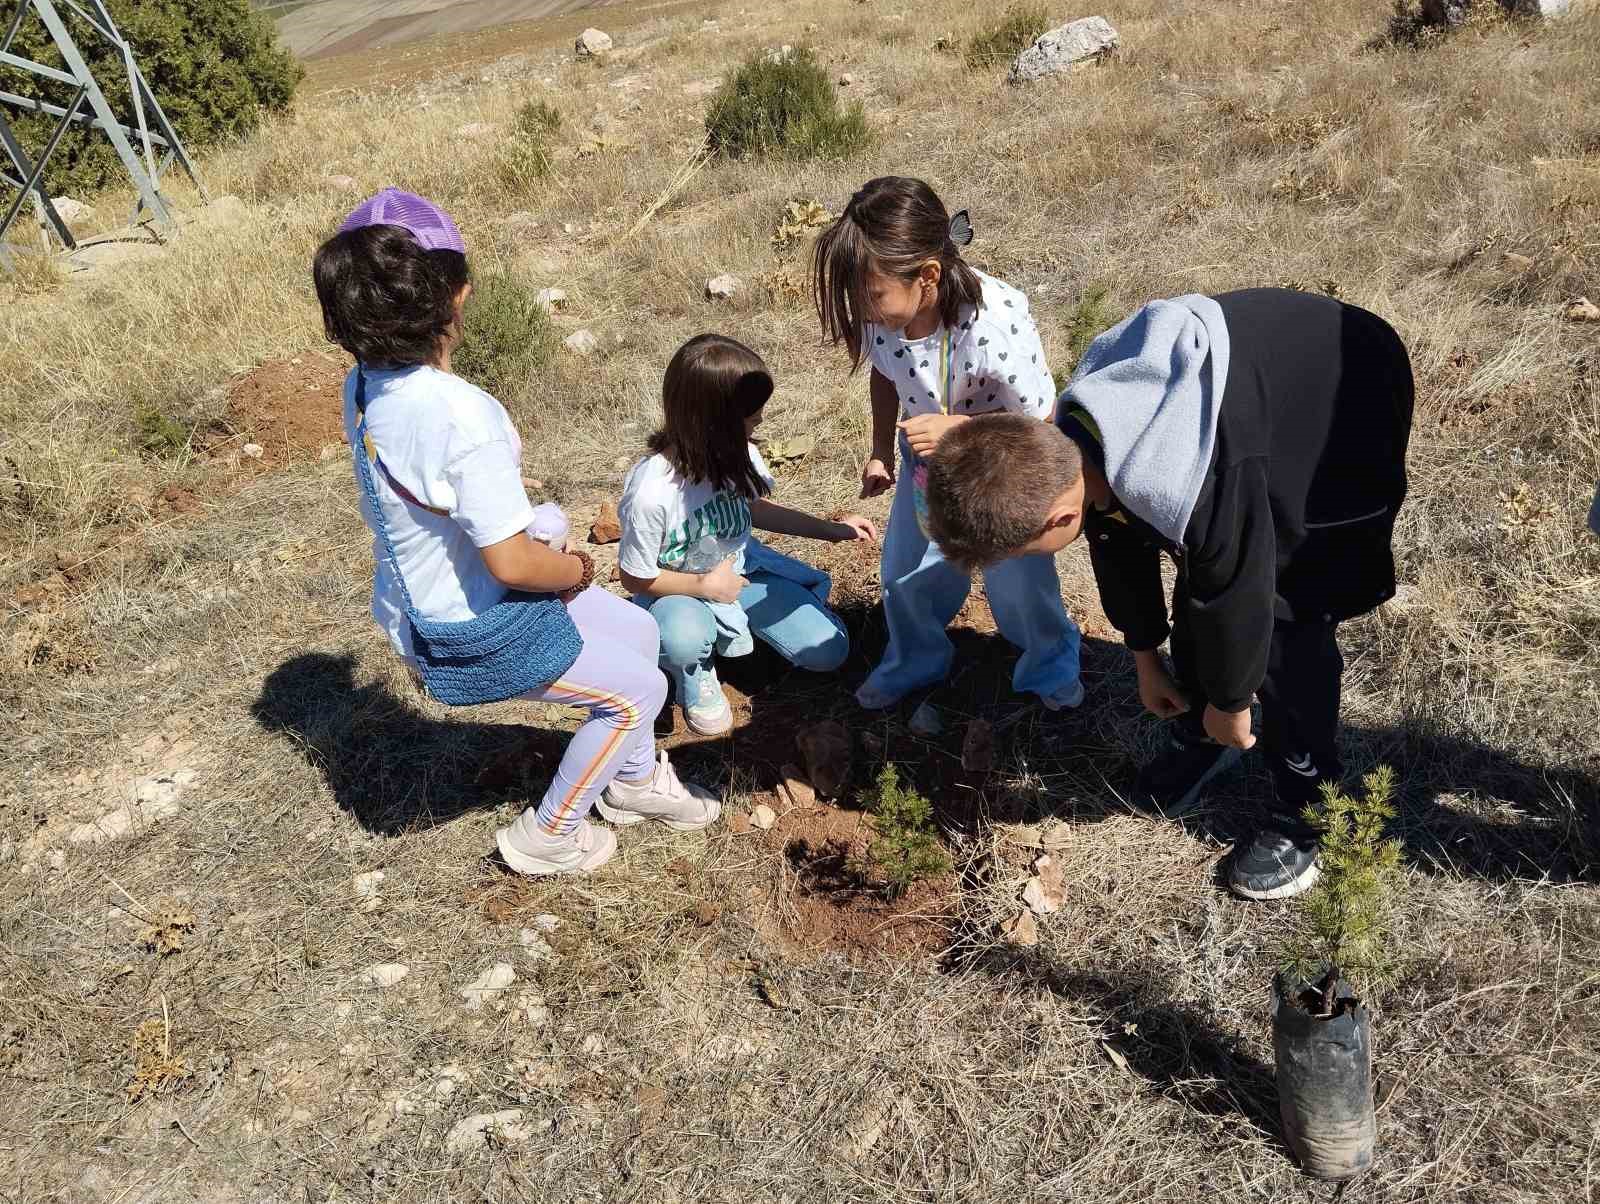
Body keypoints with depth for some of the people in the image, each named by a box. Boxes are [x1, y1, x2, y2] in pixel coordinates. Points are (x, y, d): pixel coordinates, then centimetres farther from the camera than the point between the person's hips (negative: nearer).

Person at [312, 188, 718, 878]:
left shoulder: (364, 387, -6)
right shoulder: (461, 415, -34)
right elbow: (512, 562, -30)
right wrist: (577, 569, -8)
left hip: (419, 599, 9)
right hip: (471, 633, -9)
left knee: (638, 632, 20)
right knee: (639, 689, 8)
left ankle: (635, 782, 42)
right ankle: (546, 837, 24)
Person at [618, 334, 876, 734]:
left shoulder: (737, 454, -17)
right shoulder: (650, 491, -34)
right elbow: (636, 578, -17)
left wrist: (831, 529, 2)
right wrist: (705, 585, -23)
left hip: (741, 570, 5)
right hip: (677, 589, -5)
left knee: (828, 650, -5)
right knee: (686, 637, -41)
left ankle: (740, 621, 21)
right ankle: (696, 679, -3)